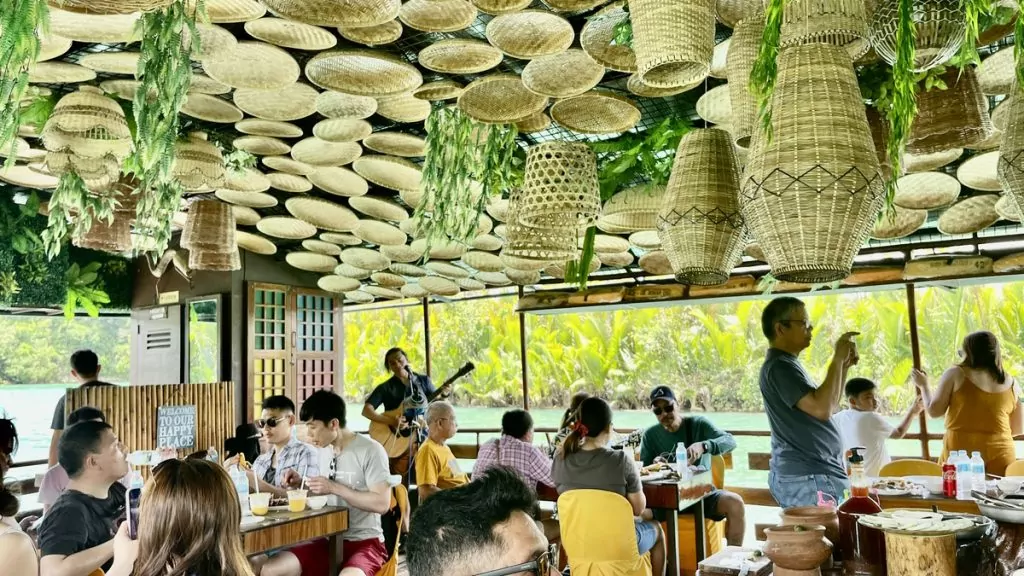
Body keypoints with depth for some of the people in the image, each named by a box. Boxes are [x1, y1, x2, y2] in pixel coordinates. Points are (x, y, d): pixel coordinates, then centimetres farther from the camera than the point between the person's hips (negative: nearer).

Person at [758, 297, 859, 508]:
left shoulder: (788, 364, 18)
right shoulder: (779, 366, -16)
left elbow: (827, 406, 22)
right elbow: (822, 408, -25)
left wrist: (844, 366, 9)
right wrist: (837, 359, -17)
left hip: (807, 475, 11)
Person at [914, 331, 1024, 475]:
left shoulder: (956, 374, -3)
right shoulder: (1011, 383, 7)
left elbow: (934, 411, -1)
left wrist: (923, 385, 14)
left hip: (960, 452, -3)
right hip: (999, 455, 3)